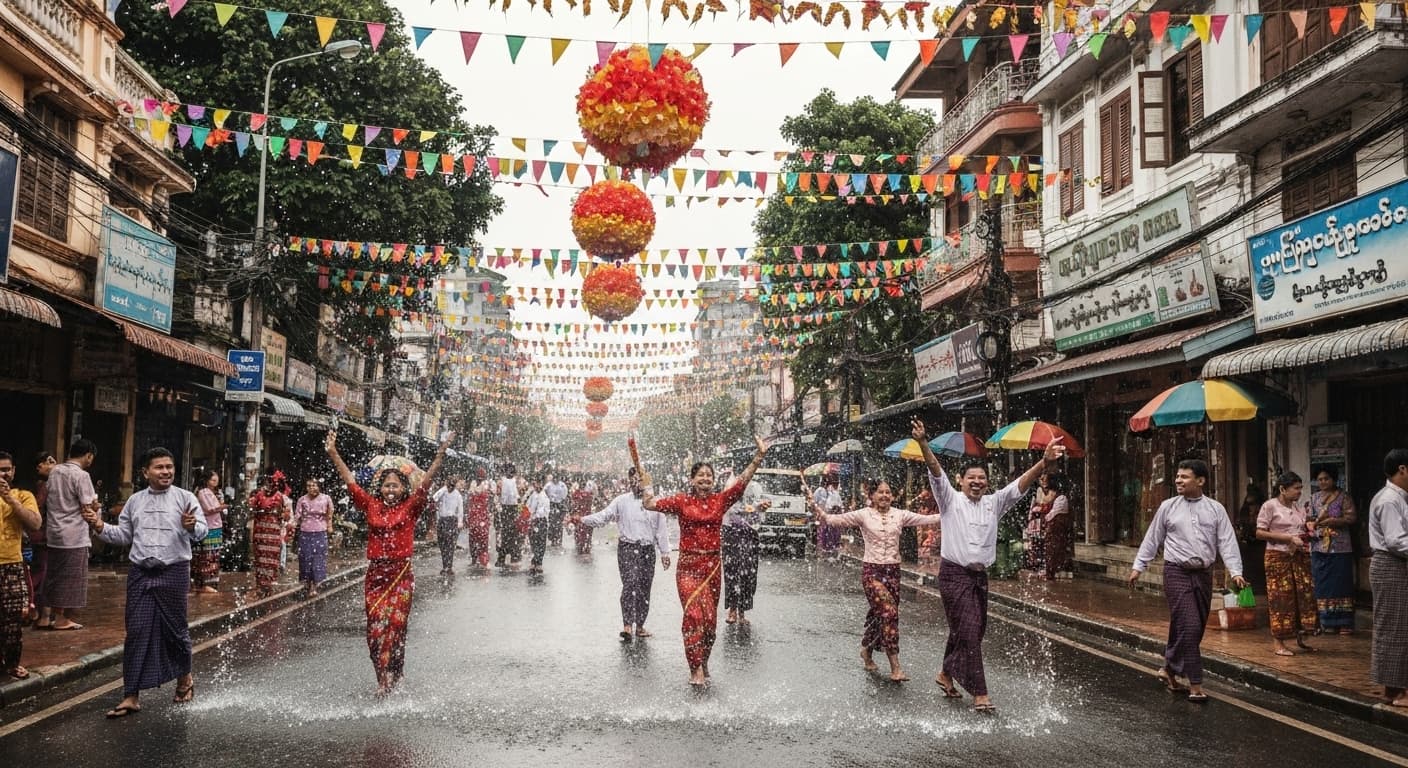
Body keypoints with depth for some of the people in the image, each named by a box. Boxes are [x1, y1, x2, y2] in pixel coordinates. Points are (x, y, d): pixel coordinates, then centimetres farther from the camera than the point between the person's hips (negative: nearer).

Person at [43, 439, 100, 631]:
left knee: (55, 577, 15)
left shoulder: (54, 471, 8)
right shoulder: (81, 475, -15)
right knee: (71, 579, 2)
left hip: (54, 533, 8)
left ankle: (53, 615, 22)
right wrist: (97, 507, 4)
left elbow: (53, 500, 16)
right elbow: (88, 508, -18)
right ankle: (62, 619, 7)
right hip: (74, 536, -8)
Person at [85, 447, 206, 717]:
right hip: (140, 573, 3)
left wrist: (192, 526, -30)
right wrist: (100, 527, 3)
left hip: (174, 572, -3)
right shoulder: (135, 501, 10)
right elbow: (124, 536, 18)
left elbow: (202, 532, -8)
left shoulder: (185, 498, -2)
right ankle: (131, 697, 7)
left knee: (175, 628, 8)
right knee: (137, 632, 2)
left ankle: (185, 677, 33)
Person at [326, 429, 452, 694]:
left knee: (395, 627, -5)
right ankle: (385, 678, 16)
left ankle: (390, 680, 5)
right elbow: (350, 480, 8)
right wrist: (332, 453, 6)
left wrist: (441, 453, -17)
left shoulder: (410, 507, 2)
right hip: (375, 574, 2)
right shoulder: (371, 506, 7)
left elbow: (427, 481, -7)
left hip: (401, 575, -2)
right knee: (375, 629, 1)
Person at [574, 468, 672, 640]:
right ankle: (627, 626, -22)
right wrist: (583, 520, -23)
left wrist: (665, 552, 8)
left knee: (644, 589, 7)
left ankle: (639, 626, 21)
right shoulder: (622, 501, 0)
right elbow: (603, 516, -8)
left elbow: (661, 529, 9)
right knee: (630, 583, -18)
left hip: (648, 550, 3)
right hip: (628, 548, -3)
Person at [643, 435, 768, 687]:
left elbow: (743, 480, -4)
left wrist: (759, 456, -11)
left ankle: (703, 663, 28)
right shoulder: (682, 501, 1)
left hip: (713, 565, 3)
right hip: (688, 565, -3)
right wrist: (646, 484, -7)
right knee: (694, 614, -13)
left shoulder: (720, 500, 5)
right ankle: (696, 669, -11)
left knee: (710, 618, 10)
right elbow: (650, 504, -3)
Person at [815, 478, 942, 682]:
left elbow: (925, 519, 0)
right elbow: (841, 519, -14)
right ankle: (895, 667, -12)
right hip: (871, 570, -4)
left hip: (893, 570, 4)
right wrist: (824, 518, -34)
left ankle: (866, 650, 36)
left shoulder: (900, 515, 5)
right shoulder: (863, 515, -4)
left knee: (879, 614, 10)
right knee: (889, 611, -17)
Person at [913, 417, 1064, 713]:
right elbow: (936, 471, -15)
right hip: (954, 574, -6)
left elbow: (1020, 485, -1)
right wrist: (923, 442, -31)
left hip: (980, 575, 6)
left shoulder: (993, 504, 10)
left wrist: (1044, 462, -15)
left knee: (968, 631, 12)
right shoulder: (951, 500, -1)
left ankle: (946, 674, 33)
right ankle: (979, 693, -9)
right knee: (969, 631, -10)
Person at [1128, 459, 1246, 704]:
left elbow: (1227, 542, 0)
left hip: (1203, 573, 3)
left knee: (1195, 629, 10)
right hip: (1177, 572, -3)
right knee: (1189, 626, -12)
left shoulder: (1216, 509, 6)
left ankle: (1169, 670, 29)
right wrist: (1138, 566, 8)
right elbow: (1152, 539, 9)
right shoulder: (1168, 507, 3)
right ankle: (1195, 685, -7)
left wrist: (1235, 571, -12)